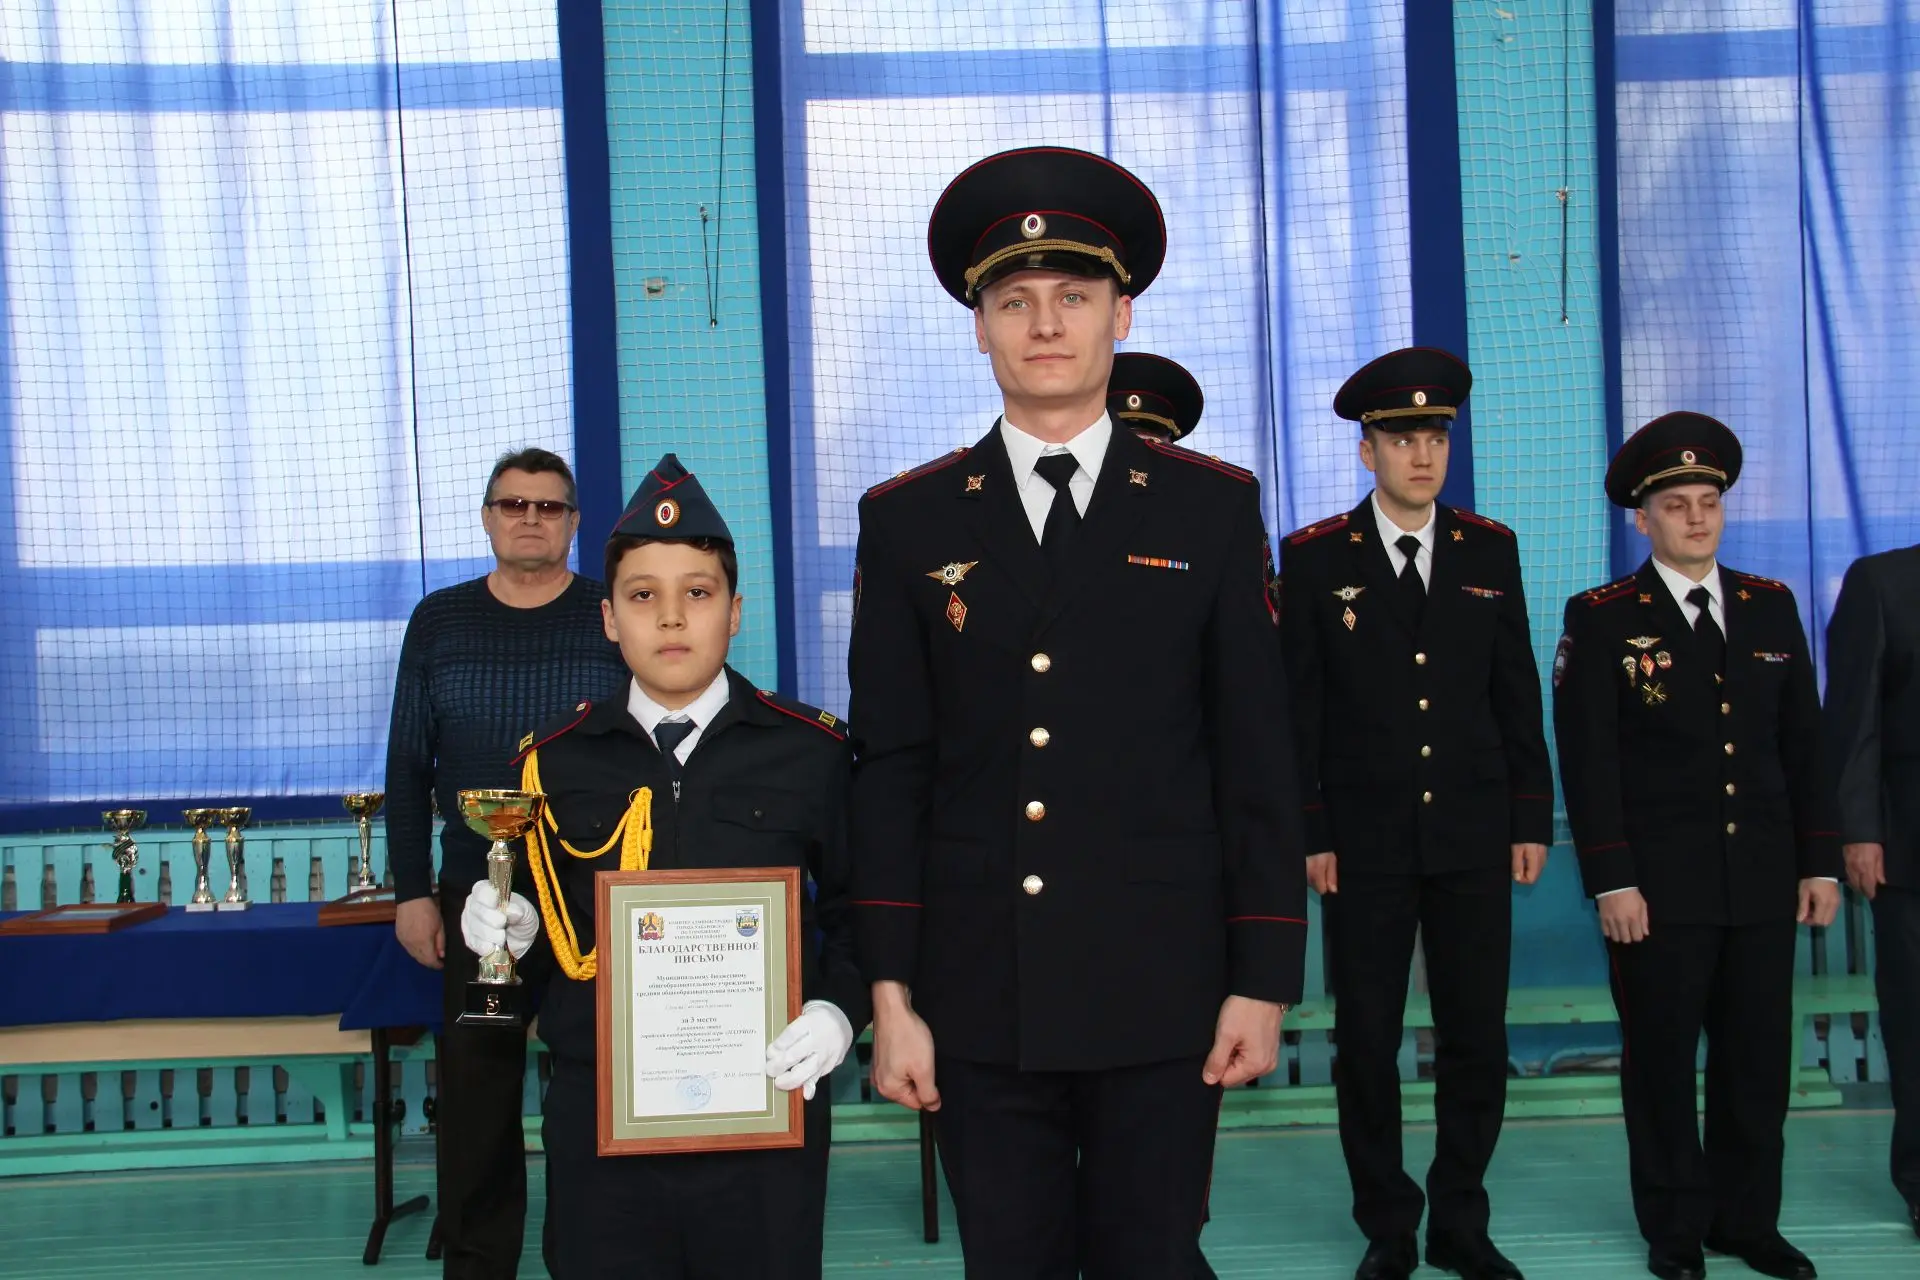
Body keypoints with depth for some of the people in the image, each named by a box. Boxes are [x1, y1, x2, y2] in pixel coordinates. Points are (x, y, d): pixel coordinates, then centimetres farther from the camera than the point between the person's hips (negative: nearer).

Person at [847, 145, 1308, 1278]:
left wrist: (1265, 978, -1)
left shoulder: (1213, 508, 3)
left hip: (1161, 992, 0)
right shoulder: (909, 521, 4)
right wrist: (892, 994, -2)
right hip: (980, 999, 1)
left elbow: (1258, 758, 2)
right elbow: (890, 771, 2)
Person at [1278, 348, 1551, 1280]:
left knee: (1477, 1037, 8)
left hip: (1474, 838, 2)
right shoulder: (1315, 557, 0)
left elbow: (1518, 697, 9)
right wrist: (1308, 834, -6)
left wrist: (1532, 819, 5)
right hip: (1365, 843, -2)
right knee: (1367, 1040, 5)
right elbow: (1299, 709, -1)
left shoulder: (1490, 550, 7)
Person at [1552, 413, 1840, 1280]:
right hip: (1659, 882, -3)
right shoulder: (1601, 620, -3)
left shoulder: (1771, 607, 10)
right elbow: (1588, 763, -7)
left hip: (1764, 877, 4)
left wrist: (1819, 860, 6)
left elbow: (1803, 747, 11)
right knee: (1661, 1059, 6)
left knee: (1758, 1057, 9)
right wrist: (1610, 881, -12)